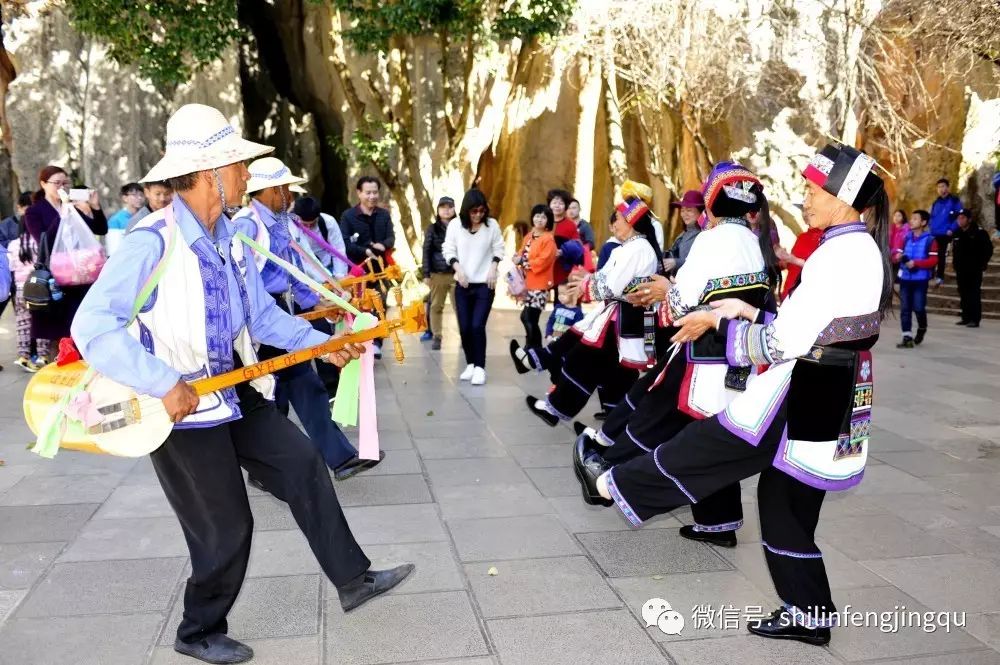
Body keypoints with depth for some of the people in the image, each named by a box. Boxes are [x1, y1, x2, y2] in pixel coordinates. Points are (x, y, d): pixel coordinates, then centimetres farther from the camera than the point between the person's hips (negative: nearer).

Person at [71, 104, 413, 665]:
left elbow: (264, 316, 11)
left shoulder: (229, 240, 6)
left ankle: (353, 580, 23)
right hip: (182, 407, -8)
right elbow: (93, 326, -28)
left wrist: (323, 343, 2)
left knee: (305, 468, 9)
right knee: (226, 530, 2)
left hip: (236, 392, 8)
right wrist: (165, 384, -31)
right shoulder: (152, 242, -22)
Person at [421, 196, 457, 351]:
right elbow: (426, 252, 4)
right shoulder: (432, 229, 6)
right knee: (436, 307, 6)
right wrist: (426, 274, -3)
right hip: (437, 274, 1)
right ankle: (436, 337, 13)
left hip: (457, 274, -1)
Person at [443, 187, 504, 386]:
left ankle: (480, 367, -1)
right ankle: (470, 364, 20)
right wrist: (458, 267, -11)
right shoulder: (455, 225, -3)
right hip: (463, 285, 2)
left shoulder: (492, 224, -4)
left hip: (485, 284, -2)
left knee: (477, 326, -12)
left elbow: (498, 249, 5)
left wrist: (493, 267, -9)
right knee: (464, 327, 3)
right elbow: (448, 250, 3)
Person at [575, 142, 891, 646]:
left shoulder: (840, 253, -20)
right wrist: (751, 312, 11)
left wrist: (720, 322, -9)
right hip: (832, 399, 10)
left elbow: (783, 344, -22)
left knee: (704, 450, 5)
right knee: (786, 500, 18)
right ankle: (809, 614, 27)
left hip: (802, 399, -10)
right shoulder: (864, 249, 12)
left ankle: (612, 484, 21)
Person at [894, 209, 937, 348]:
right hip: (905, 278, 4)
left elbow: (934, 260, -10)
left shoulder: (930, 240, -4)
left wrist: (916, 263, -18)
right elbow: (897, 254, 16)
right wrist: (897, 257, -7)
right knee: (905, 309, -1)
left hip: (920, 279, -4)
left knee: (918, 308, -1)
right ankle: (907, 338, 1)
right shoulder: (907, 238, 11)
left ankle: (922, 329, 28)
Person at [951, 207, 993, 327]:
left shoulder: (979, 232, -8)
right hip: (961, 269, 6)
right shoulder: (956, 233, 10)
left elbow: (988, 249, -6)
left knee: (974, 294, -6)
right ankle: (966, 317, 16)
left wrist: (982, 263, -8)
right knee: (963, 294, 9)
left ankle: (975, 319, -5)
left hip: (974, 270, -6)